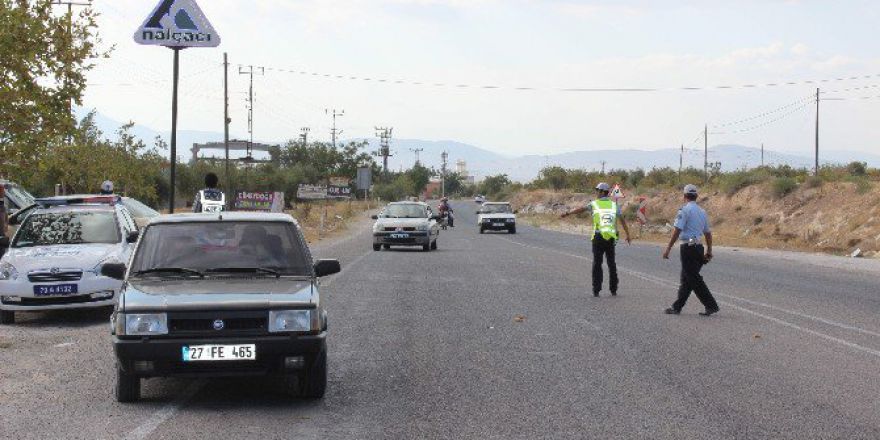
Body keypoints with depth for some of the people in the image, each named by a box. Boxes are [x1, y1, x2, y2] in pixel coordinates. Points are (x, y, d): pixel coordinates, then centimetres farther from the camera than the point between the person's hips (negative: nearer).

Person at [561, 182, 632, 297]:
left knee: (597, 264, 3)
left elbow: (582, 209, -13)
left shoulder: (594, 204, 3)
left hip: (598, 237, -2)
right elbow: (622, 221, 3)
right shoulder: (614, 205, 8)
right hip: (611, 238, 2)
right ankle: (613, 290, 12)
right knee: (612, 264, 12)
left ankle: (596, 290, -2)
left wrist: (568, 213, -22)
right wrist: (628, 236, 9)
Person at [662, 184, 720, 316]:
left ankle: (711, 305, -9)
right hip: (699, 246, 8)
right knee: (686, 278, 13)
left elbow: (677, 231, -16)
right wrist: (709, 251, 23)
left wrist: (668, 249, -14)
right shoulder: (702, 212, 14)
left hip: (688, 247, -8)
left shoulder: (685, 210, -10)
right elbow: (708, 233, 17)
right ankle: (677, 307, 18)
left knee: (694, 279, -5)